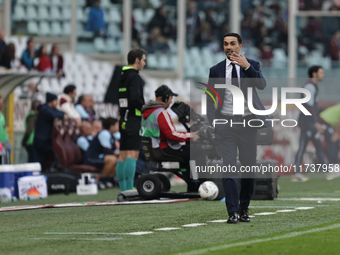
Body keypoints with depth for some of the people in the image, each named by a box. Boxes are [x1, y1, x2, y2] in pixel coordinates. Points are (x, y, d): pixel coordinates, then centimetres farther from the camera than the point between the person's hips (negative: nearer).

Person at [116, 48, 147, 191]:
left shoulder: (123, 77, 17)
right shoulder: (134, 77, -11)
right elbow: (135, 99, -21)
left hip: (124, 119, 9)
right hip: (134, 119, -9)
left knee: (123, 155, 7)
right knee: (133, 153, -12)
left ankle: (123, 190, 9)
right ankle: (129, 190, -18)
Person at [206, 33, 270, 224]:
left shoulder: (252, 65, 3)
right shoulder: (216, 70, 7)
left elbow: (262, 85, -14)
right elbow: (210, 98, 11)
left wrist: (247, 66, -24)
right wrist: (213, 121, -3)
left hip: (248, 122, 0)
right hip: (226, 122, 0)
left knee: (249, 165, 6)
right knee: (229, 167, -10)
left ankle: (244, 208, 22)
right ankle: (233, 212, -11)